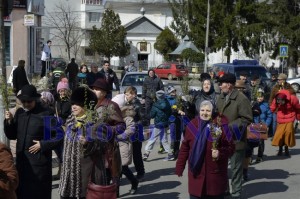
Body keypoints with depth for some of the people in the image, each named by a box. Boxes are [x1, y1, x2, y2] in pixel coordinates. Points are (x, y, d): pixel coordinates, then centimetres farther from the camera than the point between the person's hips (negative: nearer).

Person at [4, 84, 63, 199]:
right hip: (21, 162, 5)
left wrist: (43, 145, -15)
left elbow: (60, 136, -9)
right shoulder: (19, 113, 5)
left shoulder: (46, 114, -11)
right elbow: (12, 136, 11)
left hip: (39, 163, -5)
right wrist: (9, 121, -4)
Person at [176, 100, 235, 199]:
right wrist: (180, 166, 8)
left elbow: (230, 147, -3)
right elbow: (185, 148, 7)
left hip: (215, 173, -2)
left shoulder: (221, 125, -7)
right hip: (196, 173, 2)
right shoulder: (192, 125, 1)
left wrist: (220, 153, -21)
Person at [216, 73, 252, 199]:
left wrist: (230, 126, -20)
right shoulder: (221, 97, 10)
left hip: (235, 140, -7)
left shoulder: (241, 99, -15)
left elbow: (247, 119, -17)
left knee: (235, 168, 4)